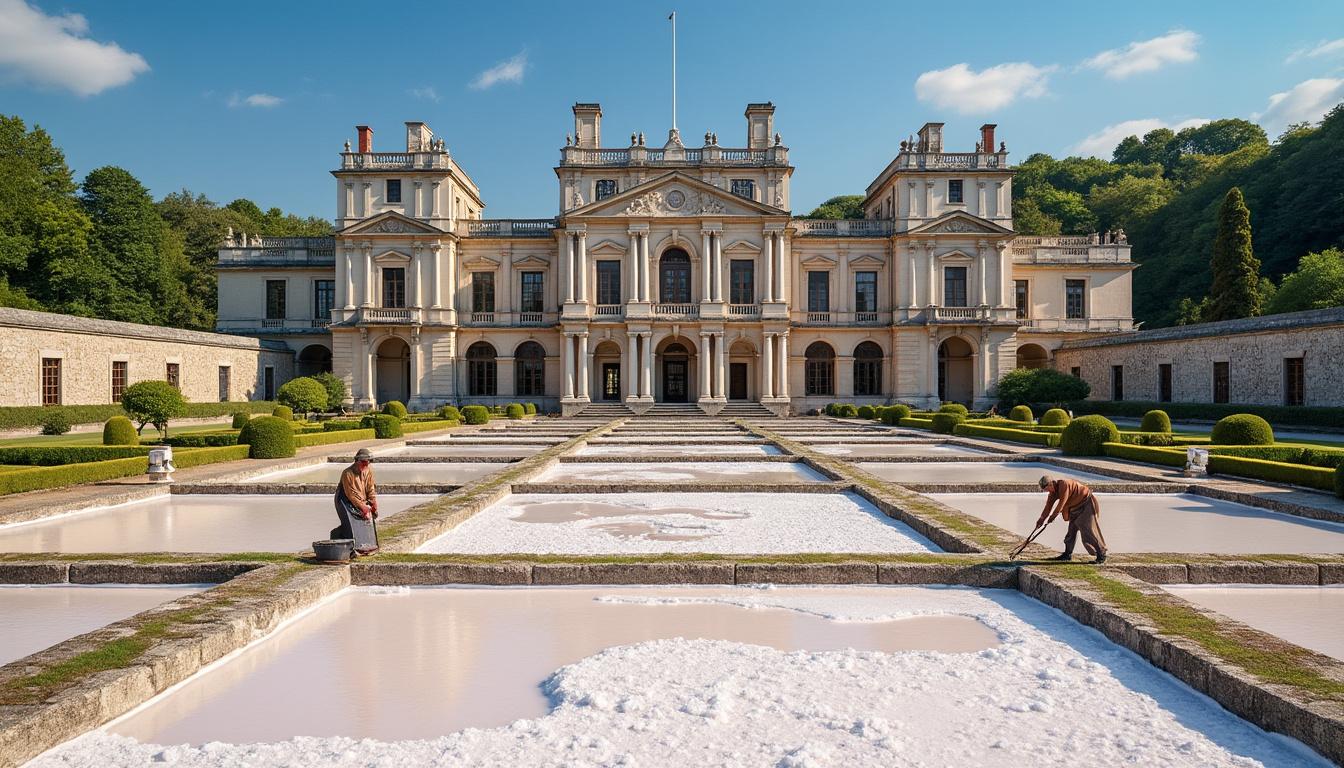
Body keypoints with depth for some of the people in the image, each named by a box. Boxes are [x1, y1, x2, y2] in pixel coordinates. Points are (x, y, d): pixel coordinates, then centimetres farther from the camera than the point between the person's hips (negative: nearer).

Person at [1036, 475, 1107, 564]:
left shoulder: (1064, 484, -28)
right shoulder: (1053, 490, 1)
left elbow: (1061, 503, -26)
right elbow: (1048, 505, 3)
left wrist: (1052, 516, -17)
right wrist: (1041, 519, -3)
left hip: (1087, 504, -9)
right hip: (1077, 507, 9)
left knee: (1089, 531, -10)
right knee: (1071, 530, 9)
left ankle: (1102, 555, -3)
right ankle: (1068, 554, 15)